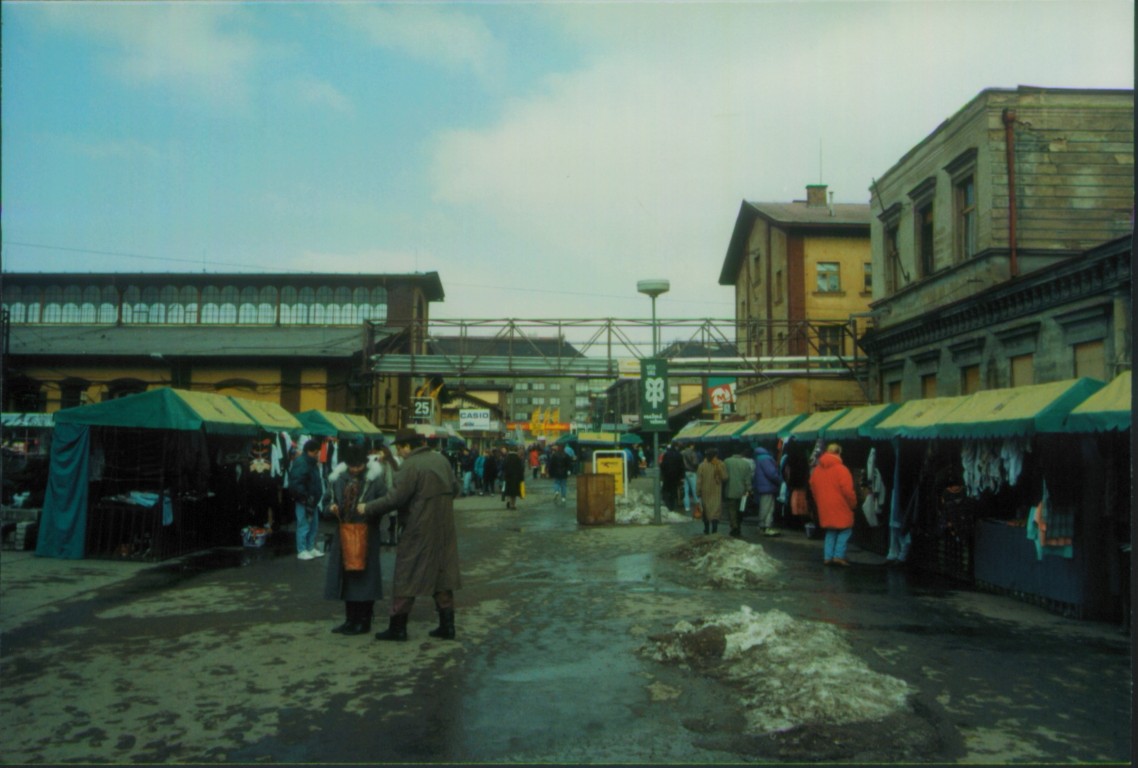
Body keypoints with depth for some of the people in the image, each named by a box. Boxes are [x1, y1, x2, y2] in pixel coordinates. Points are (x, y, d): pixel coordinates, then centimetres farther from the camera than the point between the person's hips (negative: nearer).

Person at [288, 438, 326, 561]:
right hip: (304, 501, -10)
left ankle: (311, 548, 24)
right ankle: (302, 551, 2)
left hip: (312, 500, 10)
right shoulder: (301, 463, -18)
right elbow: (296, 484, -23)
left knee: (314, 525, 15)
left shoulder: (312, 463, 13)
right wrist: (306, 498, -21)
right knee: (304, 525, -5)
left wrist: (316, 498, 14)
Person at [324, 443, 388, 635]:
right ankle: (350, 619, 23)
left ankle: (364, 621, 12)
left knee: (365, 576, 1)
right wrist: (331, 507, -6)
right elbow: (329, 501, 15)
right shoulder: (337, 478, 5)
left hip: (367, 534, -4)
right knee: (346, 576, 10)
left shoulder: (375, 479, -8)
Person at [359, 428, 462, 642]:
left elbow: (395, 498, -19)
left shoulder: (410, 466, -17)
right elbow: (455, 488, 13)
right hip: (444, 528, 7)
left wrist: (367, 508, -8)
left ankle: (397, 627, 11)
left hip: (419, 530, -7)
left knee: (406, 578, 4)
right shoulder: (441, 459, 6)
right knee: (443, 574, 12)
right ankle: (447, 626, 16)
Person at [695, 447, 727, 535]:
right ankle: (714, 530, -9)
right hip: (716, 492, -1)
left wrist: (698, 492, 0)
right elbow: (725, 478, -8)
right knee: (716, 511, 2)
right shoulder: (720, 465, -10)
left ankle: (707, 529, 25)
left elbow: (699, 480, -8)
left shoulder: (702, 465, -10)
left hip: (705, 492, 1)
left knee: (706, 511, 16)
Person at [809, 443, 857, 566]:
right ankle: (839, 556, -2)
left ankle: (828, 557, 10)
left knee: (830, 532, 16)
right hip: (840, 507, -6)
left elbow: (813, 487, 12)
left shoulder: (817, 470, 5)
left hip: (825, 508, 6)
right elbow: (848, 490, -16)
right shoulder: (841, 469, -15)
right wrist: (853, 504, 0)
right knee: (845, 530, 7)